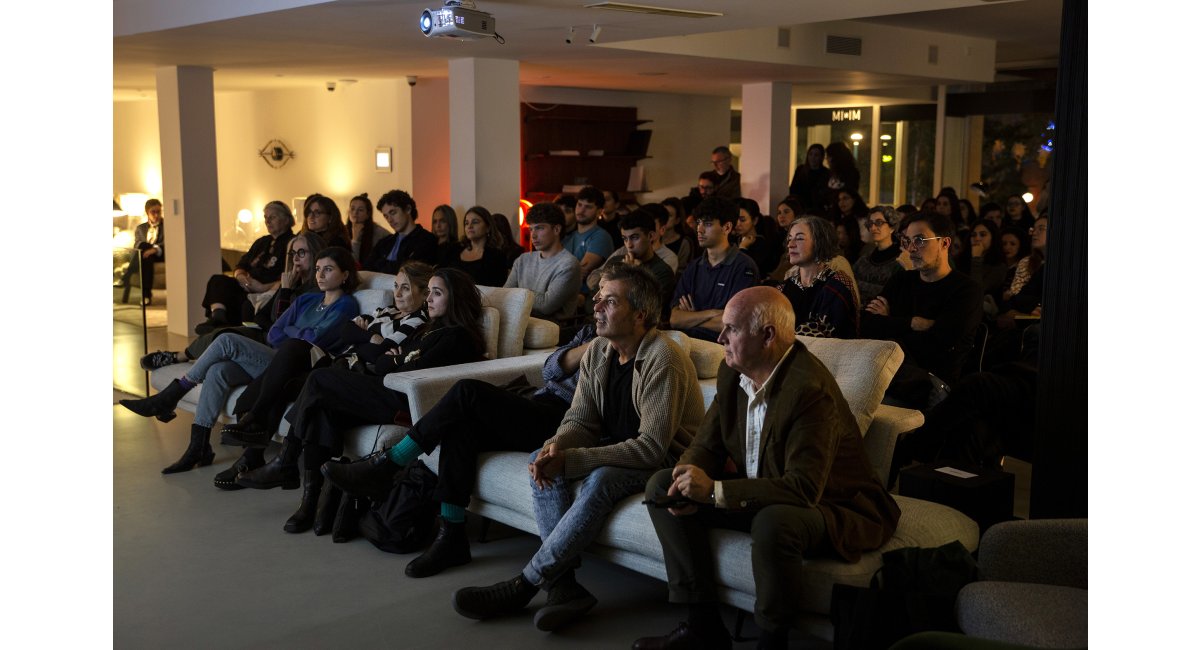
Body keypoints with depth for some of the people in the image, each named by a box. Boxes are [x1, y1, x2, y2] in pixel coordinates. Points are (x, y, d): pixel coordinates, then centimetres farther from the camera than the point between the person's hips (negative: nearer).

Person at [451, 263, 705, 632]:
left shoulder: (663, 362, -24)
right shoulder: (598, 352, 0)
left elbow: (652, 448, -28)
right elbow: (580, 420, 2)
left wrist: (569, 460, -29)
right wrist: (555, 448, -24)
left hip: (668, 458, -8)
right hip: (618, 447, 8)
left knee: (600, 480, -34)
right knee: (542, 461, -14)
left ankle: (524, 586, -23)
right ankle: (563, 586, -21)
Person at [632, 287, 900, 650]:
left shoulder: (810, 388, -28)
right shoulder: (732, 372, -2)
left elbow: (804, 489, -33)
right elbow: (707, 444, 4)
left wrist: (714, 490, -33)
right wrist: (689, 480, -20)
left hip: (830, 507, -8)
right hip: (759, 494, 9)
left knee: (774, 522, -40)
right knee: (661, 486, -2)